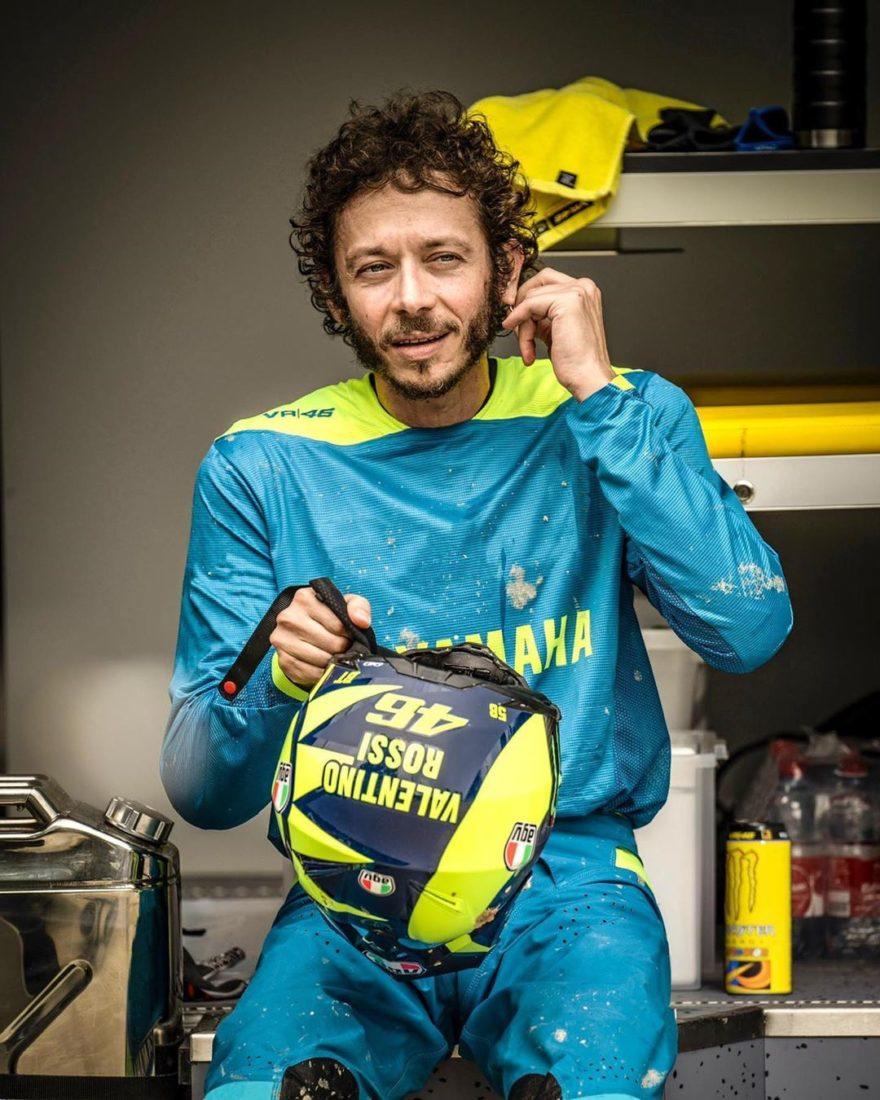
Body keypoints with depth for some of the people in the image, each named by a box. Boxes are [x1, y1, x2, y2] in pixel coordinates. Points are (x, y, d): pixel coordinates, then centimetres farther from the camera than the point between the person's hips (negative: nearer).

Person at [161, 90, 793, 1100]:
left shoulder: (615, 421, 4)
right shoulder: (261, 470, 3)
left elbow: (750, 630, -14)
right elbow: (201, 793, 3)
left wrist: (597, 392, -13)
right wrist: (270, 681, -21)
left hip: (569, 875, 0)